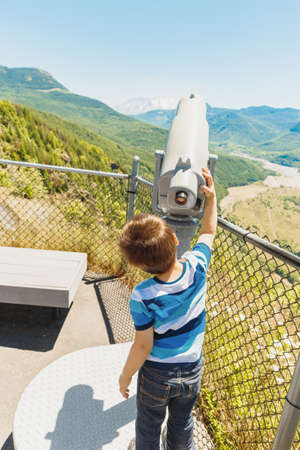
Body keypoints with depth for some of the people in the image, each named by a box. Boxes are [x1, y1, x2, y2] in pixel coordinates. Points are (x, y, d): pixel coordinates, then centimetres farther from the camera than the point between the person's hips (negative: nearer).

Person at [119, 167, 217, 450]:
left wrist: (125, 376, -2)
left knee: (148, 427, 26)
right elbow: (208, 232, -3)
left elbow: (143, 346, -20)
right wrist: (211, 196, 5)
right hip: (192, 371, 4)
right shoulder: (196, 266, -23)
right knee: (182, 424, 31)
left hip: (156, 374, -3)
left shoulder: (142, 297, -31)